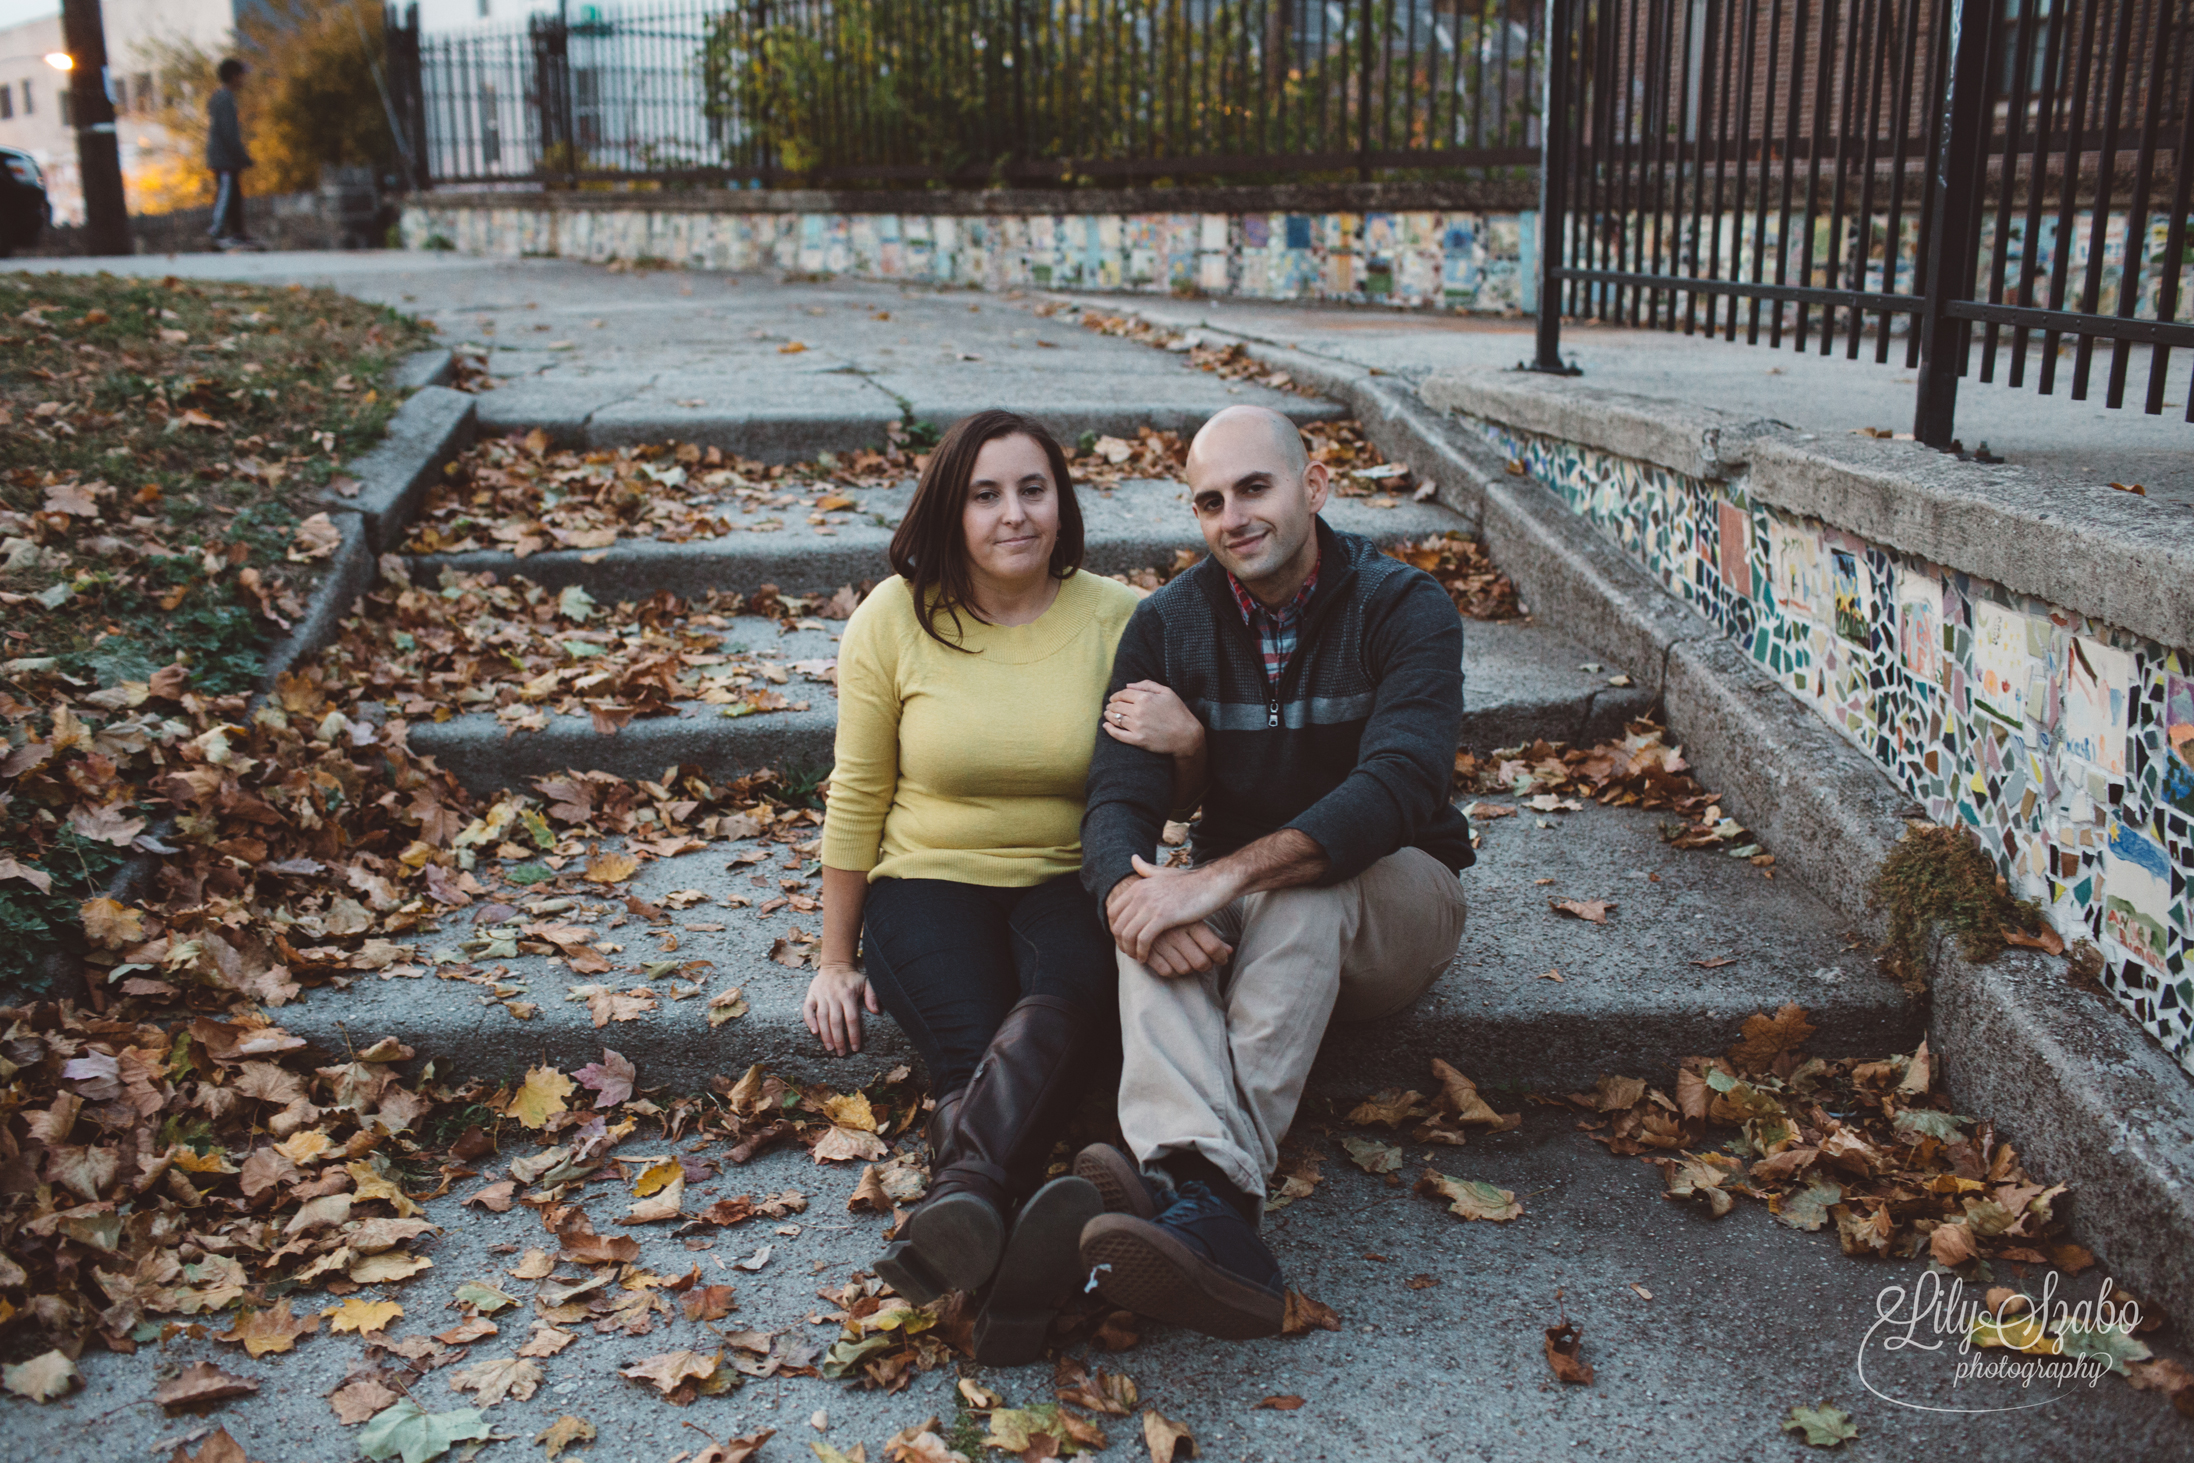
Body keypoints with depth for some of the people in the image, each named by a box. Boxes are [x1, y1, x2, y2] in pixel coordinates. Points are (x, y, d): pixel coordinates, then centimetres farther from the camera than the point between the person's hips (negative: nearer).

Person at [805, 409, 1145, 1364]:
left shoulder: (1117, 618, 1)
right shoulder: (896, 617, 0)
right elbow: (856, 799, 5)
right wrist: (836, 960, 6)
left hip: (1069, 883, 0)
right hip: (928, 881, 1)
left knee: (1067, 999, -36)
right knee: (975, 1046, -30)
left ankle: (962, 1194, -56)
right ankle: (1022, 1258, -50)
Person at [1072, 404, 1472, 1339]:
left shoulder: (1405, 609, -13)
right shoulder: (1166, 626, -2)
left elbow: (1398, 786, -30)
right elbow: (1118, 802, -13)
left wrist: (1222, 879, -42)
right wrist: (1130, 891, -38)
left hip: (1395, 899, -2)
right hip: (1247, 914, 2)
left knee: (1300, 886, -36)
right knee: (1159, 916, -32)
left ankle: (1198, 1180, -46)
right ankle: (1210, 1210, -54)